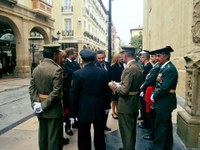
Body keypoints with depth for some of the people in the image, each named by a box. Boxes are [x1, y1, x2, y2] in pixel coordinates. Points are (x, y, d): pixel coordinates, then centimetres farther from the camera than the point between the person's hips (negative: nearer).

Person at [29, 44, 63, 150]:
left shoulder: (36, 69, 4)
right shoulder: (57, 69, -18)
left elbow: (32, 88, 1)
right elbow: (56, 92, -23)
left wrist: (35, 102, -4)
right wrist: (44, 105, -16)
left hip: (40, 109, 7)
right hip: (53, 108, -7)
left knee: (42, 135, 20)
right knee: (54, 137, 6)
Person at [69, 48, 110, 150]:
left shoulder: (77, 73, -14)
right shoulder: (103, 72, -4)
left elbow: (73, 94, -10)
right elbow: (106, 91, 3)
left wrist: (73, 112, -1)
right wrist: (106, 106, 16)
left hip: (84, 110, -3)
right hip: (99, 109, 4)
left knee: (84, 138, 9)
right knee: (99, 136, 20)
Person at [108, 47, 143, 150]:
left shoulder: (129, 69, -25)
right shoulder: (137, 67, 4)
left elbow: (124, 90, -28)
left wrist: (114, 86, -10)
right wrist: (118, 85, 6)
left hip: (126, 105, -10)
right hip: (134, 103, 10)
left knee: (126, 131, 7)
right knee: (132, 129, 24)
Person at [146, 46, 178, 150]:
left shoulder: (170, 69, -20)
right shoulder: (165, 67, 10)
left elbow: (164, 88, -25)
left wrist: (154, 97, -12)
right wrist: (154, 95, 3)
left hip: (164, 103, -10)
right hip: (165, 102, 10)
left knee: (160, 127, 0)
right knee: (166, 125, 20)